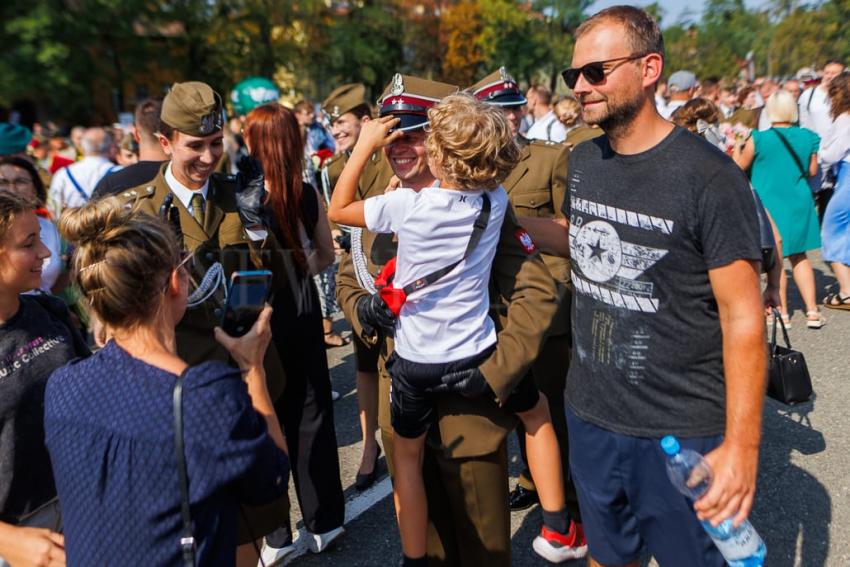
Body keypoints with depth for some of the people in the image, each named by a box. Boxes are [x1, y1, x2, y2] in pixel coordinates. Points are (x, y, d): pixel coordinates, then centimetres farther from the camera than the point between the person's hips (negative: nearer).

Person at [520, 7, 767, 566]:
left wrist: (742, 444, -20)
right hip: (589, 416, 6)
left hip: (683, 434, -5)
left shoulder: (709, 176, -18)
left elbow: (743, 316, -17)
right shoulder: (583, 161, 1)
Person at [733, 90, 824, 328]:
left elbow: (738, 166, -2)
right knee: (798, 255, 16)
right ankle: (812, 311, 14)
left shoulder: (758, 140, -15)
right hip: (799, 204, 4)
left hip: (769, 204, -4)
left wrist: (737, 145, 14)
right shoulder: (807, 137, -3)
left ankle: (782, 311, 16)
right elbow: (812, 171, 6)